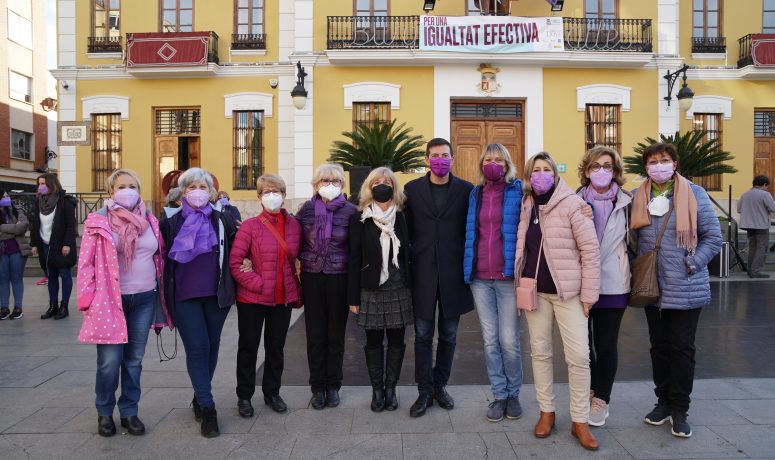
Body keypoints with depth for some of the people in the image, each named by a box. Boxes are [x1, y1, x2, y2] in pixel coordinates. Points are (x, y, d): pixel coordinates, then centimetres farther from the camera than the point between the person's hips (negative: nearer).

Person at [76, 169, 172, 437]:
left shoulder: (150, 221, 7)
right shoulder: (98, 222, -4)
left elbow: (159, 258, 12)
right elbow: (86, 262, -4)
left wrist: (161, 294, 11)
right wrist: (88, 299, -9)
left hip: (144, 299, 3)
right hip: (110, 301, -3)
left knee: (134, 360, 11)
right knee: (109, 361, -1)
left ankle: (129, 412, 25)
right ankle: (104, 413, 22)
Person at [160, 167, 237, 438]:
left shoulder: (223, 219, 4)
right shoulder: (170, 221, 1)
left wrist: (230, 284, 5)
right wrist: (165, 292, 3)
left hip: (216, 294, 2)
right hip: (184, 296, -2)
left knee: (211, 347, 10)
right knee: (197, 348, -6)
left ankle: (200, 398, 30)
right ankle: (207, 408, 3)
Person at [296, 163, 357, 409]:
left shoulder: (350, 210, -4)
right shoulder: (307, 209, 2)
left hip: (339, 278, -1)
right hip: (312, 278, 2)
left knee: (336, 334, 9)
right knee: (315, 334, 8)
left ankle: (333, 386, 24)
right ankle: (318, 387, 22)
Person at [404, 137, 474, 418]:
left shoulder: (467, 190, 2)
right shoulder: (412, 189, 4)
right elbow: (407, 230, 6)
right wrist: (409, 264, 3)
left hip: (453, 274, 0)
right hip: (423, 274, 0)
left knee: (448, 335, 12)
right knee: (423, 335, 6)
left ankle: (440, 385, 30)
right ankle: (425, 391, 19)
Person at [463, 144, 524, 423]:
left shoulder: (518, 191, 1)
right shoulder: (475, 194, 12)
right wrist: (468, 269, 7)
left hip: (508, 276, -3)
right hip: (480, 277, 3)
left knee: (509, 340, 2)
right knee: (490, 340, 8)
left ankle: (513, 394, 22)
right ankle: (499, 395, 21)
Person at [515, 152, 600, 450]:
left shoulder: (571, 204, -7)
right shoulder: (526, 207, 7)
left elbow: (590, 249, -9)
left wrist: (588, 293, -11)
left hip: (567, 291, -4)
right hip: (535, 290, 4)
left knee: (578, 356, -3)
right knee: (540, 351, 11)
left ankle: (580, 421, 14)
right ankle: (546, 412, 26)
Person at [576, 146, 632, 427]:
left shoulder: (626, 203, 2)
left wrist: (631, 277, 5)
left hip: (612, 285, -1)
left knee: (606, 345, 6)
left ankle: (601, 400, 22)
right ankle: (589, 393, 30)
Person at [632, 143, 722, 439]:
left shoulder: (694, 194, -6)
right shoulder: (638, 198, 2)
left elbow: (714, 237, -4)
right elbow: (632, 237, 12)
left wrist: (692, 264, -13)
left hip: (686, 288, -3)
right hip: (652, 287, 3)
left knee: (682, 348, 5)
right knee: (659, 346, 14)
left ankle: (679, 409, 20)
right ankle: (663, 400, 30)